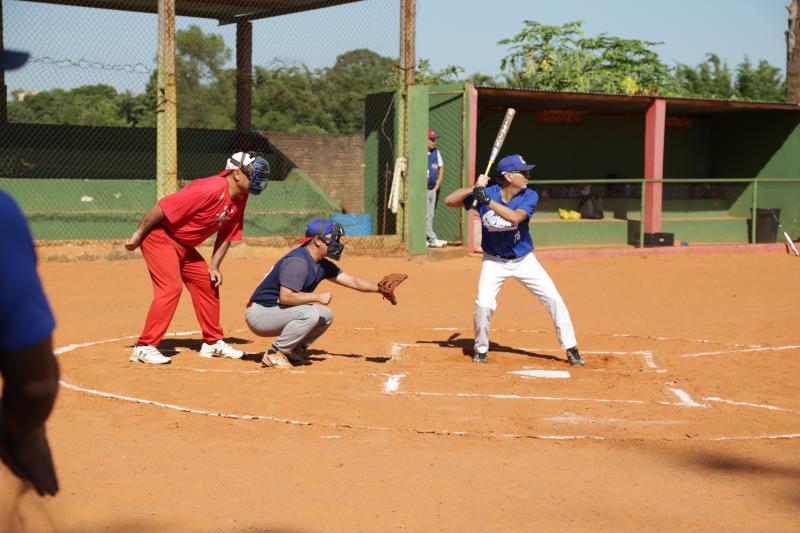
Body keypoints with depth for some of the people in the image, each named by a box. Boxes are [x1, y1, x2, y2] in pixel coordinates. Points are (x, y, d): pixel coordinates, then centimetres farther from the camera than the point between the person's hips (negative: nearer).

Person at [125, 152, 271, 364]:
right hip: (159, 237, -10)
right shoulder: (211, 189, -29)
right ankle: (144, 347, -14)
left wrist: (214, 266, 4)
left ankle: (213, 342, 23)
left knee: (208, 284, 12)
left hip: (184, 246, 10)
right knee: (170, 288, -19)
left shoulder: (240, 197, -1)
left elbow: (226, 233, 11)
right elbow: (162, 207, -26)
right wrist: (138, 235, -18)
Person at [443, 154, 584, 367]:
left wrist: (487, 200, -42)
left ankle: (571, 349, 10)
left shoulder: (529, 196, -17)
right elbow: (449, 201, -17)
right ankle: (481, 349, 9)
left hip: (524, 259, 1)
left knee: (553, 299, -4)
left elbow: (515, 217, -36)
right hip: (494, 261, -1)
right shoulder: (486, 192, -16)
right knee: (484, 304, -17)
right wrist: (475, 188, -30)